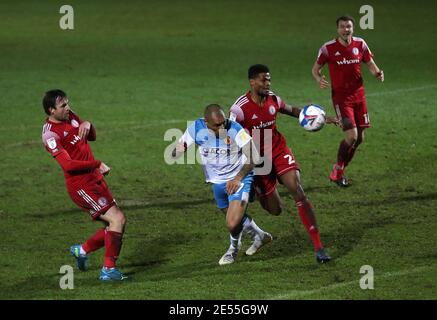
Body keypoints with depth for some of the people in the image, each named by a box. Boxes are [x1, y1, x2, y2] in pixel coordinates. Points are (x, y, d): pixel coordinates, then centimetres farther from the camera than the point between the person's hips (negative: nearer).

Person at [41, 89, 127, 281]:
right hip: (81, 186, -9)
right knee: (117, 219, -16)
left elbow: (92, 136, 19)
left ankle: (82, 250, 31)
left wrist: (87, 125, -3)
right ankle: (108, 270, -10)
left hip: (95, 179, 9)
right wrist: (97, 164, -21)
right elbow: (68, 164, -25)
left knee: (113, 226, 10)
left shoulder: (70, 116, 8)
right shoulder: (51, 134, -17)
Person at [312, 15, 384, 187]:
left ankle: (340, 170, 26)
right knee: (351, 136, -16)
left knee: (359, 138, 8)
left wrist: (377, 73, -10)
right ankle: (337, 173, 2)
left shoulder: (360, 44, 1)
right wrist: (319, 79, -20)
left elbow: (370, 63, 12)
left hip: (358, 94, 5)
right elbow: (316, 68, 2)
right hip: (341, 96, -5)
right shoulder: (328, 48, -9)